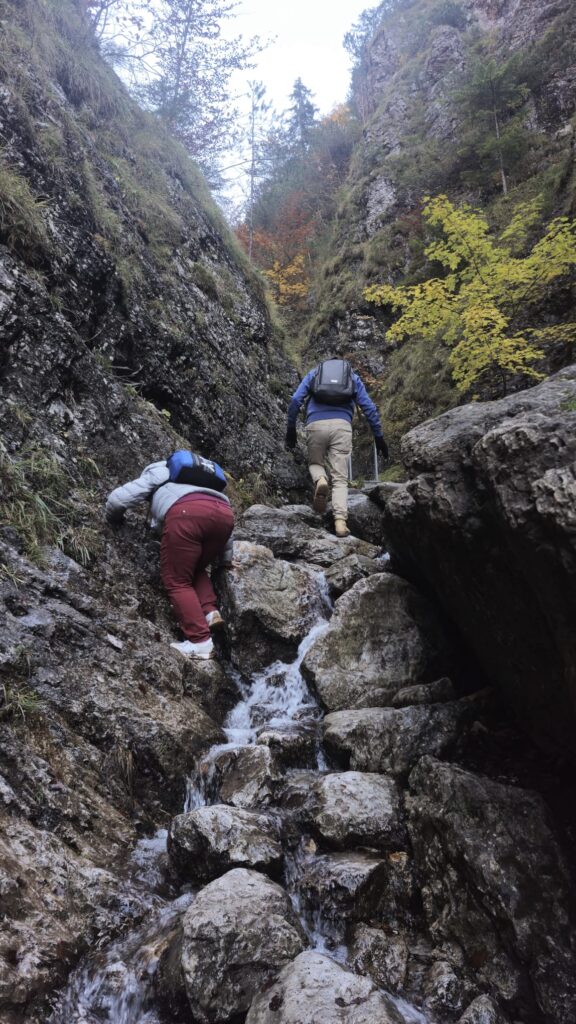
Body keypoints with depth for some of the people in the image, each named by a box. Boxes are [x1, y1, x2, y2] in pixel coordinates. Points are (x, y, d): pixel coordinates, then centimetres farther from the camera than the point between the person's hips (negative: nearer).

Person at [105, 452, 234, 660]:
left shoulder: (157, 470, 32)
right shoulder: (206, 479, 45)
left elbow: (118, 498, 24)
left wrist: (114, 518, 45)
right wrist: (226, 558, 44)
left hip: (186, 513, -5)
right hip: (224, 514, 5)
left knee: (177, 580, 4)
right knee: (195, 569, 26)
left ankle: (200, 642, -6)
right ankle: (210, 611, 5)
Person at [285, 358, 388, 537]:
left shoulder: (313, 373, 26)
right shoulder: (353, 377, 26)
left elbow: (295, 400, 11)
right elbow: (369, 407, 14)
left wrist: (291, 429, 15)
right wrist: (379, 436, 15)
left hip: (316, 424, 0)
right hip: (342, 425, 0)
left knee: (315, 463, 24)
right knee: (340, 478, 3)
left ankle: (320, 481, -11)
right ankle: (340, 521, -16)